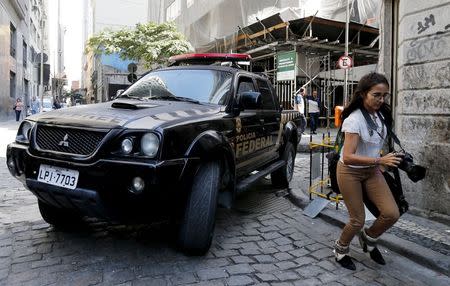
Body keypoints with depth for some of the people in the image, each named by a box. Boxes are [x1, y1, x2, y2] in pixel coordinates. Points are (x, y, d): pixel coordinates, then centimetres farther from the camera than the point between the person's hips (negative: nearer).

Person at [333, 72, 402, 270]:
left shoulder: (380, 115, -3)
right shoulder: (354, 120, -25)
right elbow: (348, 157, -30)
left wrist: (380, 164, 17)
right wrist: (380, 160, -33)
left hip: (371, 171, 6)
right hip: (350, 172, -6)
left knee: (391, 213, -5)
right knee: (358, 220, 1)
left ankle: (368, 238, 24)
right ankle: (340, 250, 30)